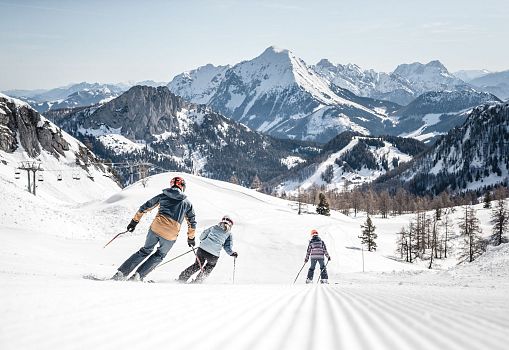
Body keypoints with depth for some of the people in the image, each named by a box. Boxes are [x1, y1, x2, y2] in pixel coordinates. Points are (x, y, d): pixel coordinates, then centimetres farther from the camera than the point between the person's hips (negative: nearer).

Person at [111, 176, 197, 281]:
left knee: (145, 250, 21)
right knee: (159, 255, 22)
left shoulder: (163, 196, 16)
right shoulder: (187, 203, 15)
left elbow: (145, 207, 15)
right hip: (170, 235, -1)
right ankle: (138, 275, 9)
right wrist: (191, 238, 32)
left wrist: (134, 221, 21)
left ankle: (121, 273, 13)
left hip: (155, 228, 2)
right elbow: (192, 222, 20)